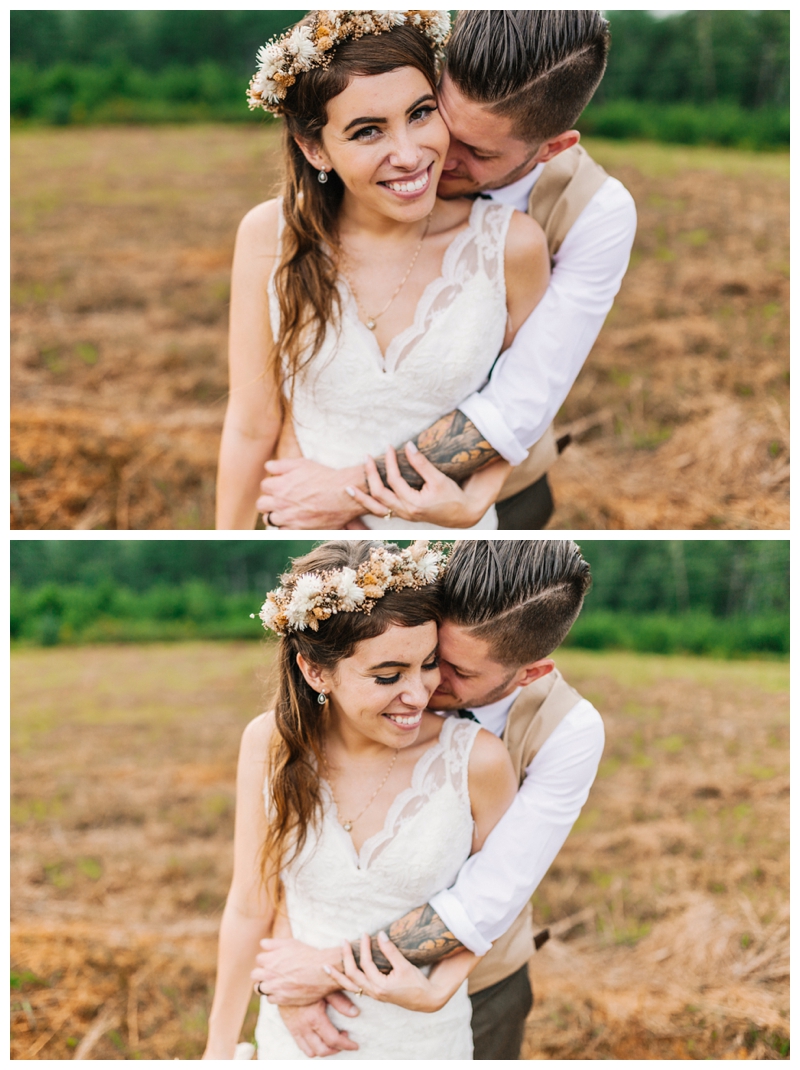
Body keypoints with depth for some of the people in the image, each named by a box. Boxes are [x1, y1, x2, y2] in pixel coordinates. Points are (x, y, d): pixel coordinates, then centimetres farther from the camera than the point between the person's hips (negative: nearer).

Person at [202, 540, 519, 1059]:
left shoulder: (476, 759, -21)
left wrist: (436, 990, -20)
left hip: (421, 1037, -1)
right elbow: (250, 908, -5)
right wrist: (219, 1049, 1)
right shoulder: (271, 744, -15)